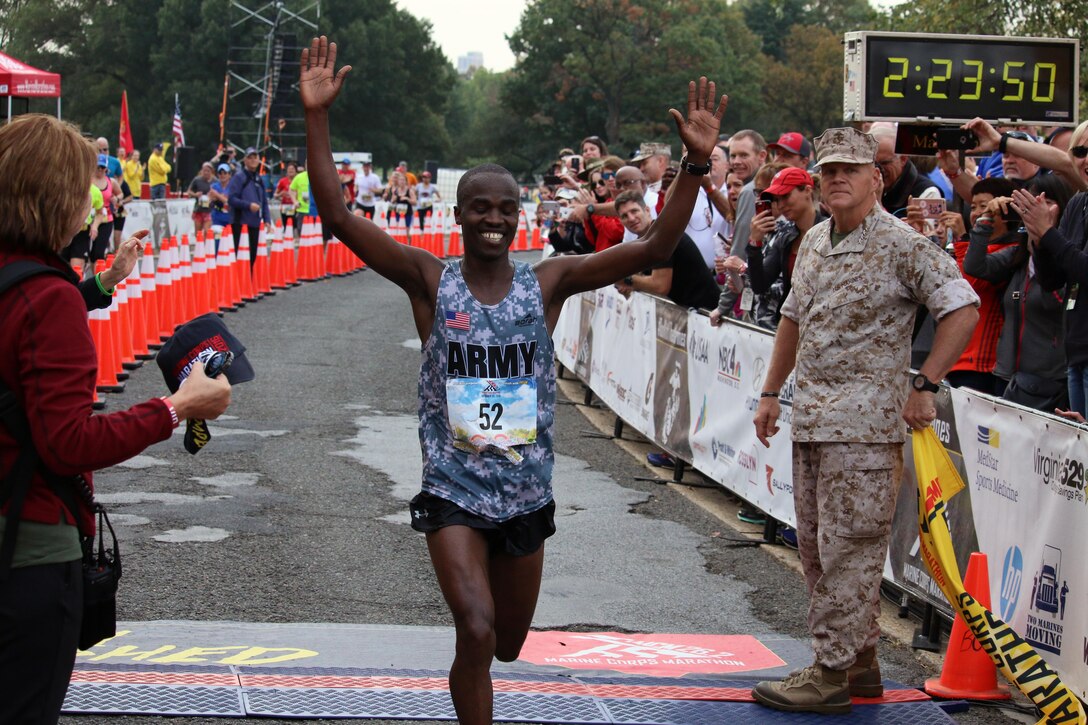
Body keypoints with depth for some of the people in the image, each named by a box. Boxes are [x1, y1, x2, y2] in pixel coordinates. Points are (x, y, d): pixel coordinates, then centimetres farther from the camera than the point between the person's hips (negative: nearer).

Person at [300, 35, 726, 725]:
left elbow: (656, 247, -11)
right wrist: (317, 117, -25)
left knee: (507, 644, 18)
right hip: (454, 492, -3)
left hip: (527, 493, 3)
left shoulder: (548, 282, -4)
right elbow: (340, 218, -16)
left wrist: (697, 163, -22)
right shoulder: (429, 279, -7)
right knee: (476, 633, -21)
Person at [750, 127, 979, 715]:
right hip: (810, 418, 9)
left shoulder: (901, 245, -10)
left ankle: (832, 673, -2)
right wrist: (770, 393, 24)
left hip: (865, 422, -8)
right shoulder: (813, 242, 14)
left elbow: (963, 309, -14)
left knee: (847, 547, -7)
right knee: (816, 547, 13)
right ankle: (860, 659, 23)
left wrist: (924, 385, -15)